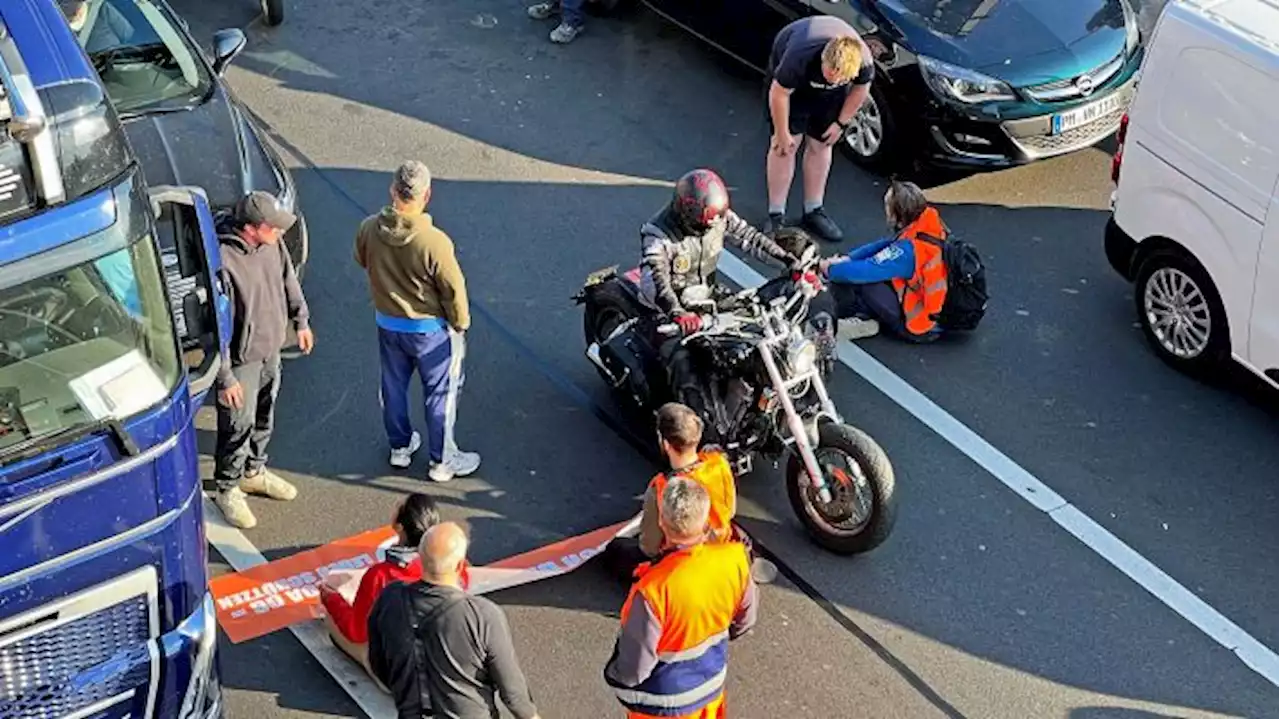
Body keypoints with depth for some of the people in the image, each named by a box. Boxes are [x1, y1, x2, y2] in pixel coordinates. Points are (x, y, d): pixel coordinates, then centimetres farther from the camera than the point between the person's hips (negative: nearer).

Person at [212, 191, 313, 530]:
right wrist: (224, 378, -24)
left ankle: (254, 471, 46)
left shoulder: (272, 244, -10)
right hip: (241, 360, -7)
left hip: (271, 350, 7)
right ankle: (226, 489, 29)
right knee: (238, 426, 7)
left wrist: (301, 321, 19)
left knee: (264, 417, 24)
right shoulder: (222, 261, -33)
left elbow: (288, 280, 12)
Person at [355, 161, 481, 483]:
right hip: (430, 328, -5)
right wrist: (460, 323, -2)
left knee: (394, 386, 23)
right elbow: (453, 290, -19)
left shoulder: (369, 229, -16)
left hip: (387, 323, 5)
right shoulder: (435, 242, -30)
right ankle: (442, 461, 25)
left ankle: (400, 446, 41)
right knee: (441, 393, 13)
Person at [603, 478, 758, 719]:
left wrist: (614, 676, -4)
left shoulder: (653, 589, -38)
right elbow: (746, 619, -1)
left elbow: (635, 665, -26)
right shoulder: (734, 560, -22)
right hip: (712, 683, 4)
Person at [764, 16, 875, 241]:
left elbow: (860, 88, -10)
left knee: (820, 144, 5)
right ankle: (776, 215, 1)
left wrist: (841, 123, -5)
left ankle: (813, 211, 19)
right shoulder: (799, 57, -45)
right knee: (788, 144, -8)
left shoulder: (863, 61, -35)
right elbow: (779, 93, -28)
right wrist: (782, 133, -18)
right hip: (791, 78, -3)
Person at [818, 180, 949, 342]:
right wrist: (846, 259, -2)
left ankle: (861, 320, 7)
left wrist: (830, 269, -6)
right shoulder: (928, 227, -4)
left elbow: (862, 272, -24)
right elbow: (882, 247, 7)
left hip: (920, 328, -9)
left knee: (847, 279, -14)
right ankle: (865, 316, 1)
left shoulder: (907, 251, -29)